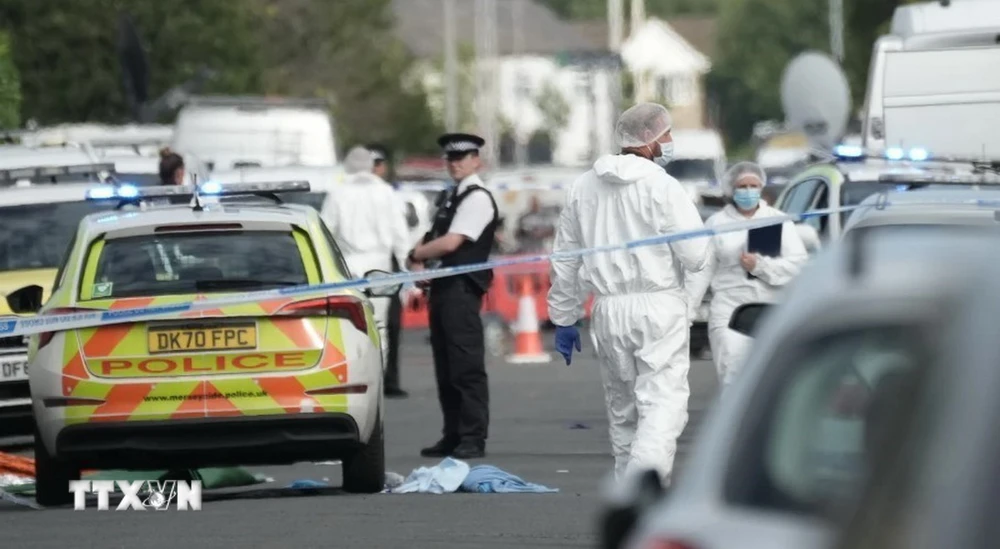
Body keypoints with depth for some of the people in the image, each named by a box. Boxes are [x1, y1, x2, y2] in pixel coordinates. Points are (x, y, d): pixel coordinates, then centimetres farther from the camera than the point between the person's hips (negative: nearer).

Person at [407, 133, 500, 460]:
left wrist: (416, 254, -2)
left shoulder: (477, 198, -8)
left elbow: (450, 243, -16)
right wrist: (420, 259, 2)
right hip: (442, 287, 10)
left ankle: (474, 439, -11)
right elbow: (436, 240, 23)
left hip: (462, 289, -10)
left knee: (467, 367, -10)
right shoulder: (452, 197, 21)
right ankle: (453, 436, 15)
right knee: (446, 369, 11)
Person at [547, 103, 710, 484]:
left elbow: (565, 260, 12)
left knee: (622, 407, 16)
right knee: (663, 403, -9)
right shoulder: (662, 186, -10)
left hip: (607, 310, 5)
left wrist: (563, 319, 21)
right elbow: (695, 256, -11)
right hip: (659, 307, -5)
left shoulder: (583, 187, 7)